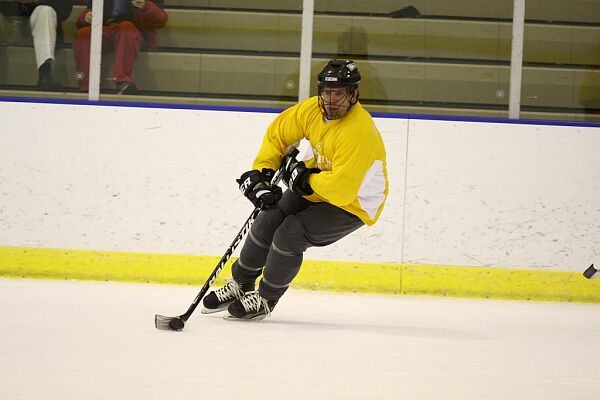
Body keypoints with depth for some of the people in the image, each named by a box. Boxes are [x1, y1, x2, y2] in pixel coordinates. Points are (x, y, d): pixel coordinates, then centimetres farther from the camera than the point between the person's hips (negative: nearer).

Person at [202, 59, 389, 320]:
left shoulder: (358, 132, -35)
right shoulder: (312, 109, -12)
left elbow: (341, 189, -38)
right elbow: (278, 133, 4)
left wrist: (304, 179, -23)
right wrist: (260, 174, -6)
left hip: (354, 203, -8)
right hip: (315, 188, 8)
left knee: (289, 236, -18)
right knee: (267, 223, 3)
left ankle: (265, 300, 4)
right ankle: (241, 285, 26)